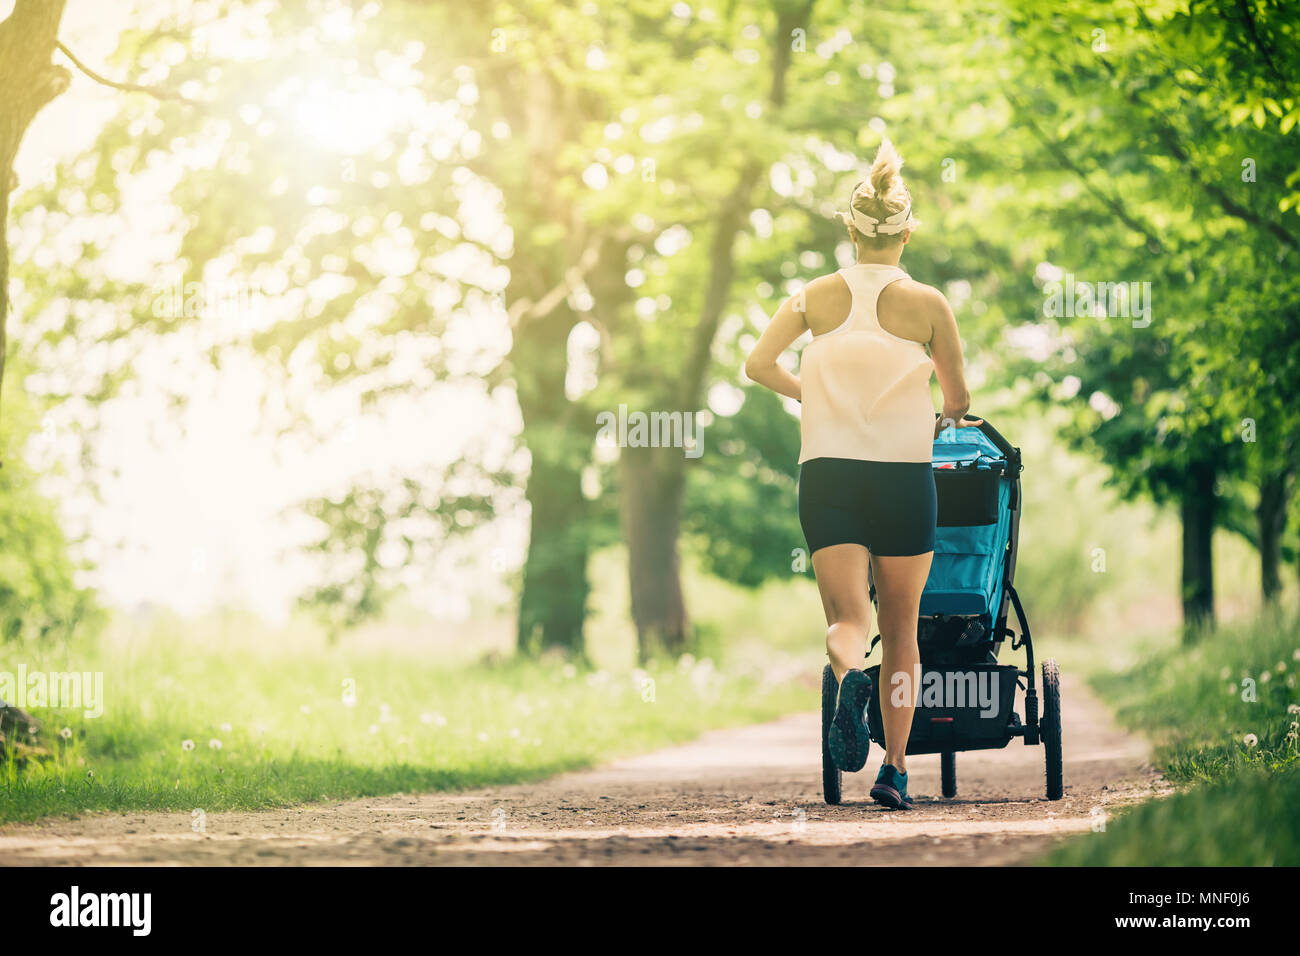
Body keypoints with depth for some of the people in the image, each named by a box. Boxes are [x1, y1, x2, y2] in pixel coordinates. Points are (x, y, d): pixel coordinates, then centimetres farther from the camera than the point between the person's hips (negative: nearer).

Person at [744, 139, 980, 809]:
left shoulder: (817, 295, 3)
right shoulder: (927, 302, 0)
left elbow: (757, 364, 2)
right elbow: (959, 397, 7)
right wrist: (941, 421, 30)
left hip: (827, 471, 1)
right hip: (904, 475, -1)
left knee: (847, 617, -1)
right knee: (900, 626, 12)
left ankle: (847, 675, -38)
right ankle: (895, 768, 9)